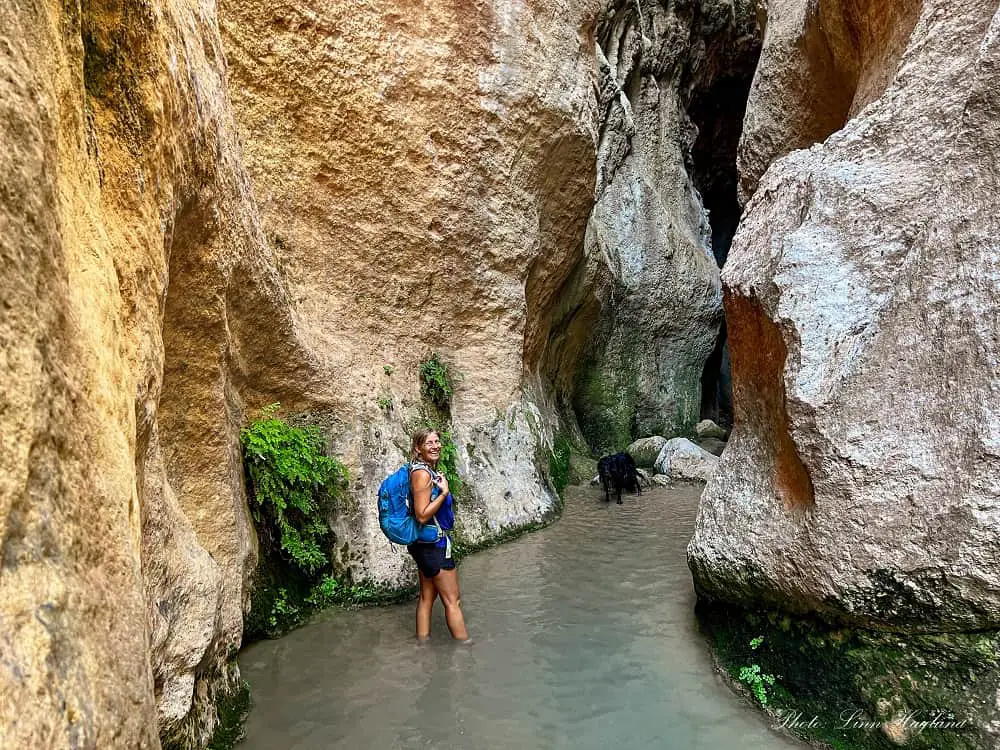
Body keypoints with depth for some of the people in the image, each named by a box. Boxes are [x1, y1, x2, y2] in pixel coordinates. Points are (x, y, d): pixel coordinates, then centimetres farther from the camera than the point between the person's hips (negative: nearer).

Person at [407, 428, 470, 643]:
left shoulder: (430, 471, 8)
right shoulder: (422, 473, -21)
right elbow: (422, 515, -24)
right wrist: (444, 492, -23)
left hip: (425, 545, 9)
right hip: (433, 544, -9)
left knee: (427, 596, 16)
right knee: (453, 601, 1)